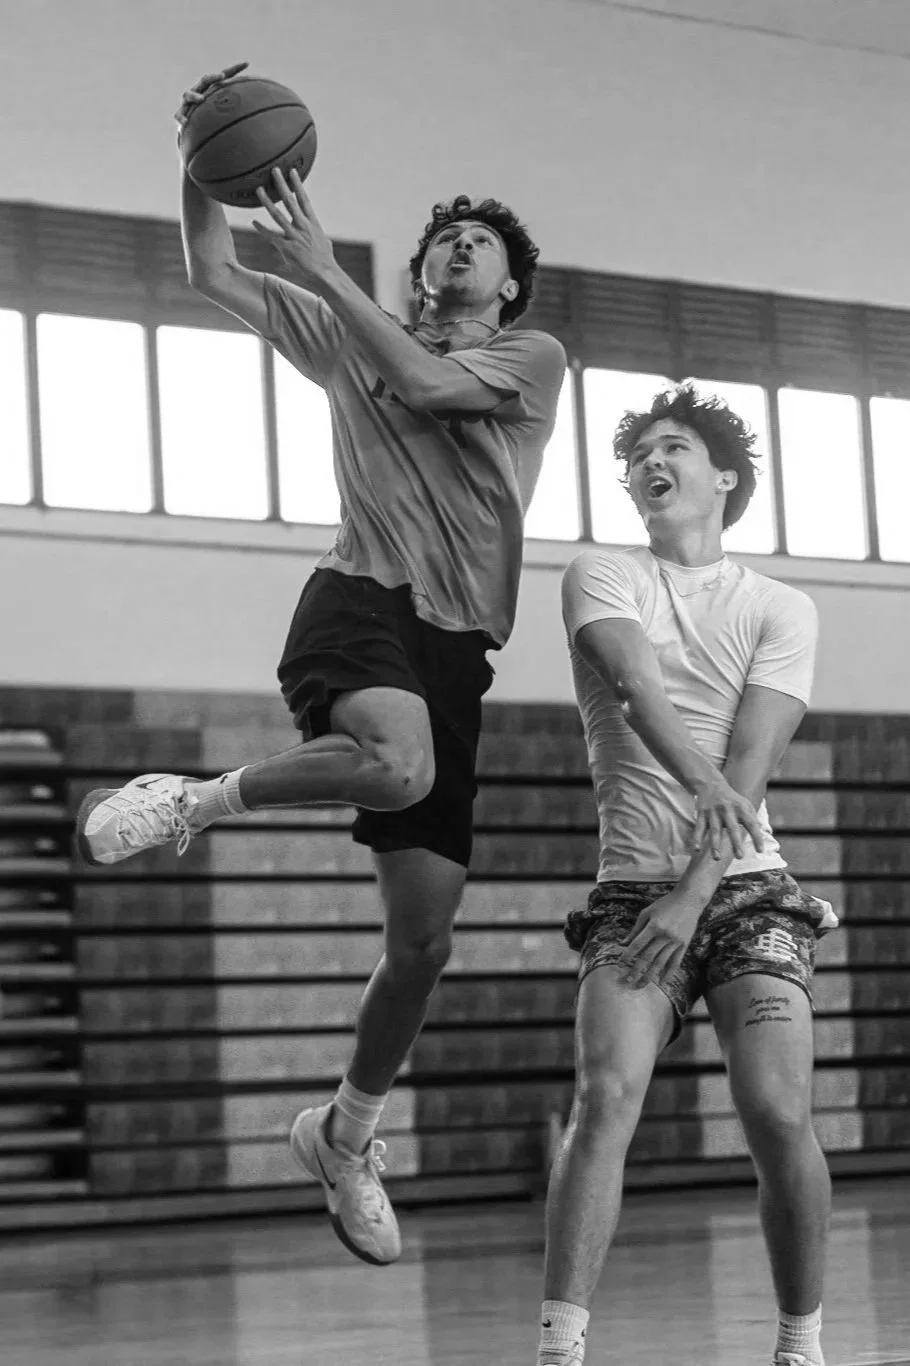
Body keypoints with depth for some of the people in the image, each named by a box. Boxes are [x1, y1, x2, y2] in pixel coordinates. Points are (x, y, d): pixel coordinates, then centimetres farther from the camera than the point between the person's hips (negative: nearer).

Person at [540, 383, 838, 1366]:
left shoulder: (781, 611, 9)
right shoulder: (601, 578, 9)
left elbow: (749, 766, -3)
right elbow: (638, 691, -11)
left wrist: (694, 891, -16)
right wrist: (705, 790, -30)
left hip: (747, 890, 0)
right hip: (634, 890, 0)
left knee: (779, 1118, -14)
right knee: (606, 1097, -20)